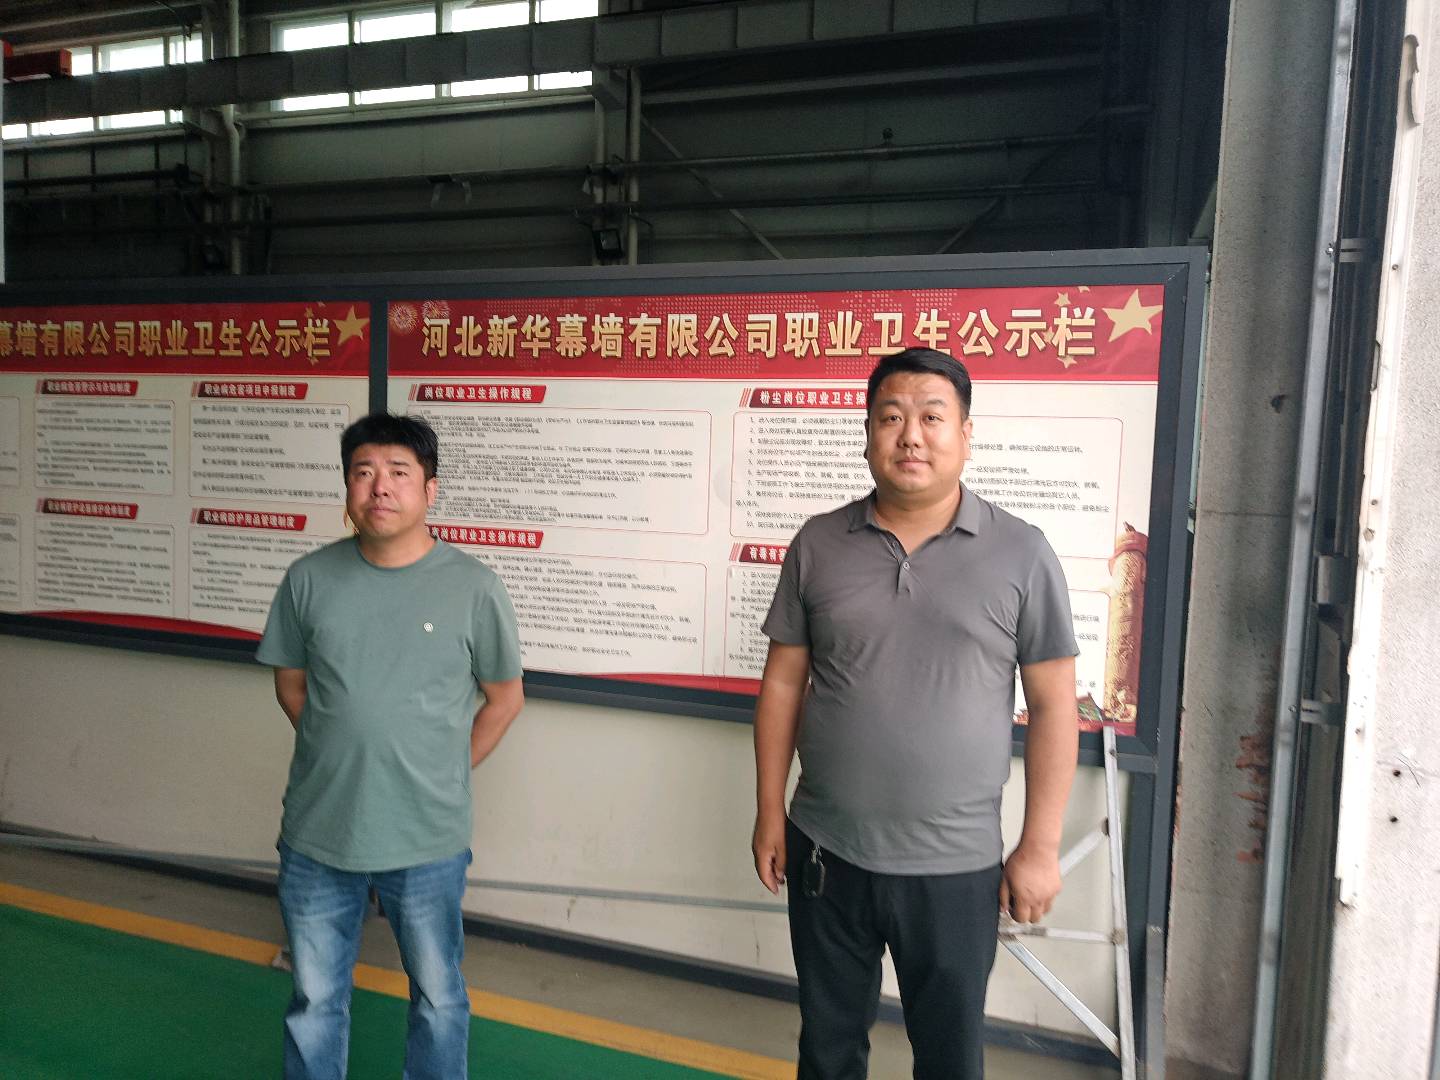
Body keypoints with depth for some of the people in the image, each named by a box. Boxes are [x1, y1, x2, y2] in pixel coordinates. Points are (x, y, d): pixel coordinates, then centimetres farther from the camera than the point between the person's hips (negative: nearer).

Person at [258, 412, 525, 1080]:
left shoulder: (472, 587, -11)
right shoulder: (309, 579, -4)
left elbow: (504, 698, 1)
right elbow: (291, 684, 9)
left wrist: (446, 774, 1)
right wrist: (343, 757, 5)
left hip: (428, 841, -2)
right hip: (317, 832, 2)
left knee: (438, 998, 17)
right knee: (315, 1001, 20)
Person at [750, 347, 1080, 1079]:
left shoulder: (1021, 554, -7)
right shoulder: (817, 545, -2)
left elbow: (1052, 707, -4)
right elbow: (783, 684, 3)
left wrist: (1040, 847, -5)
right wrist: (769, 813, 3)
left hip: (956, 866, -1)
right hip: (826, 852, 2)